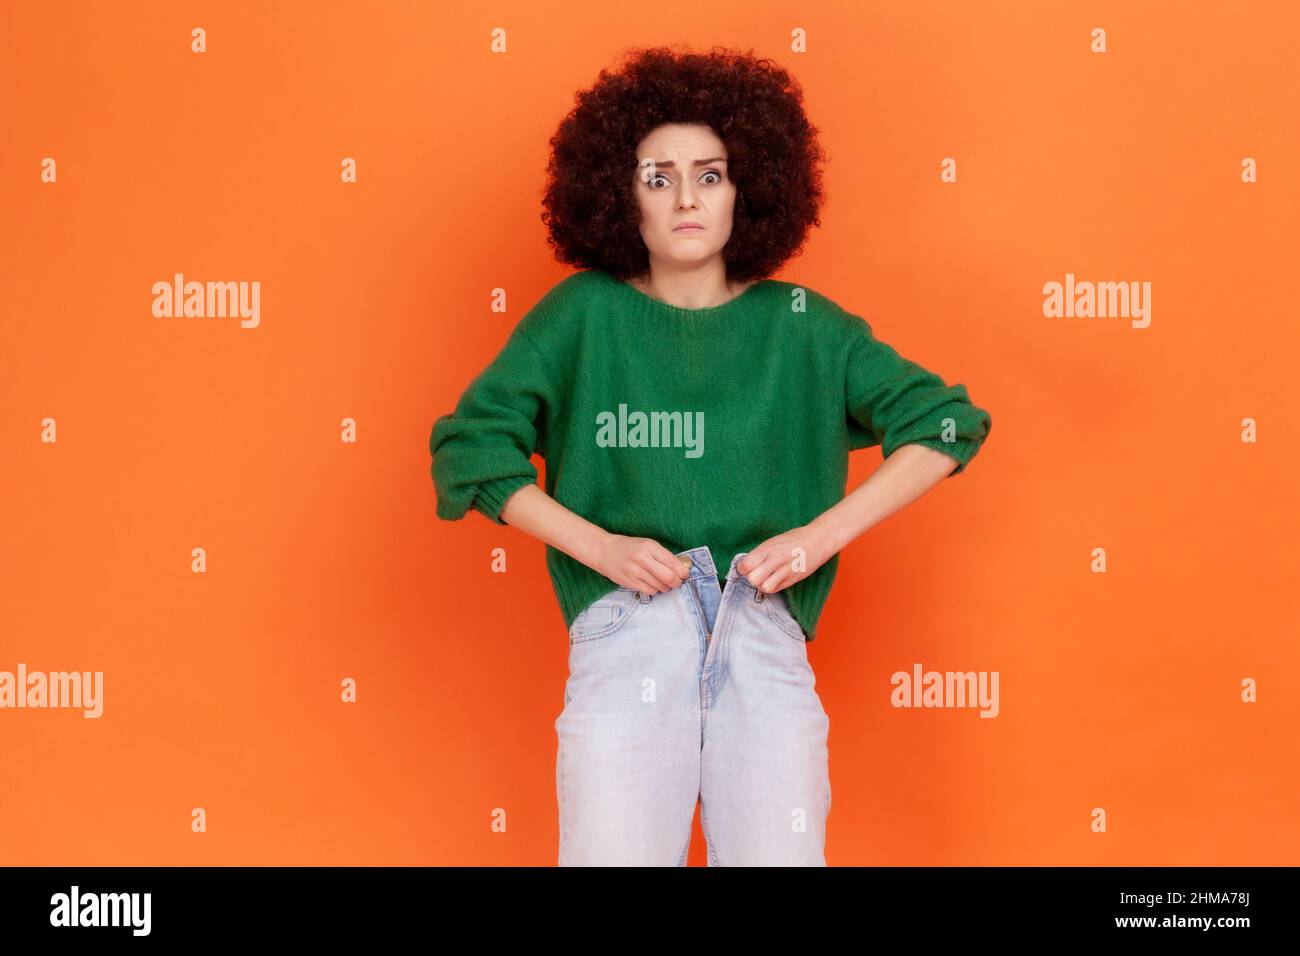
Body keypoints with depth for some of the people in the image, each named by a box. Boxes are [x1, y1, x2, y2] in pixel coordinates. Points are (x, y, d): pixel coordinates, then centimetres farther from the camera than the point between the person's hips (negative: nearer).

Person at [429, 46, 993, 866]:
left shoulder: (799, 324, 8)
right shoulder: (584, 315, 6)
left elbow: (947, 424, 6)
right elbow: (468, 446, 5)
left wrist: (822, 535, -4)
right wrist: (598, 546, -6)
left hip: (764, 645, 1)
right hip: (624, 637, -1)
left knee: (779, 855, -2)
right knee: (615, 855, -4)